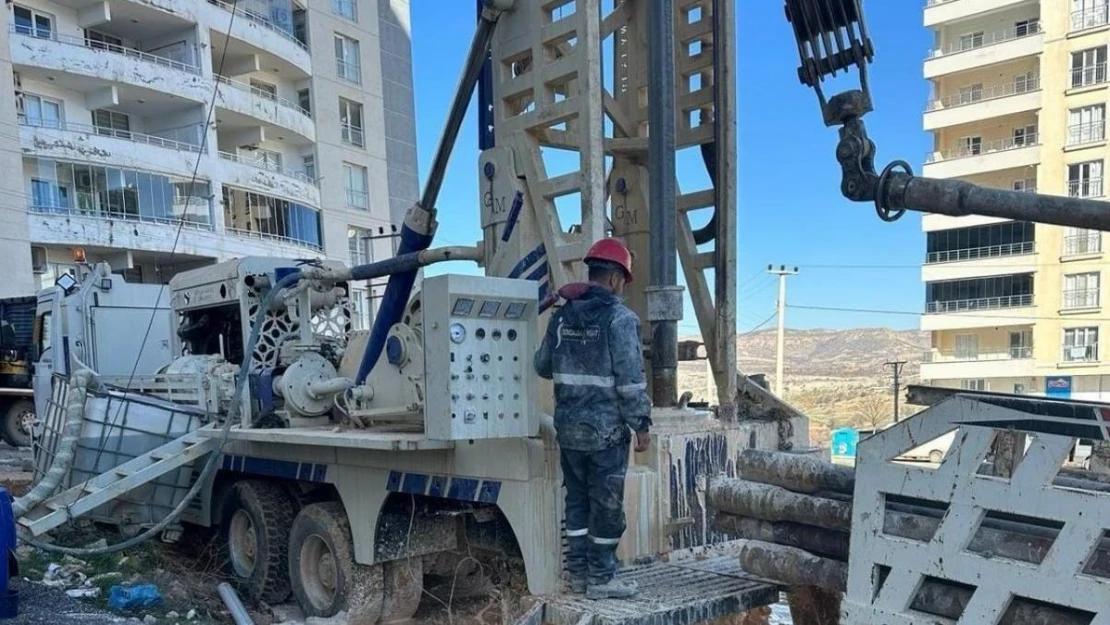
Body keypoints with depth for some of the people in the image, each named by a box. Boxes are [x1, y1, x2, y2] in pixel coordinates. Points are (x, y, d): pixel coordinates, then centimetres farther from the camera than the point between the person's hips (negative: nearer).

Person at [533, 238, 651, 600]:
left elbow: (542, 366, 16)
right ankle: (601, 578, 14)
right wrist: (641, 424, -8)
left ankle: (578, 572, 23)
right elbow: (630, 379, -16)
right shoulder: (620, 318, -12)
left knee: (577, 500, 15)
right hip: (607, 428, -6)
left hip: (569, 427, 6)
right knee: (607, 504, 5)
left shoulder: (562, 316, 8)